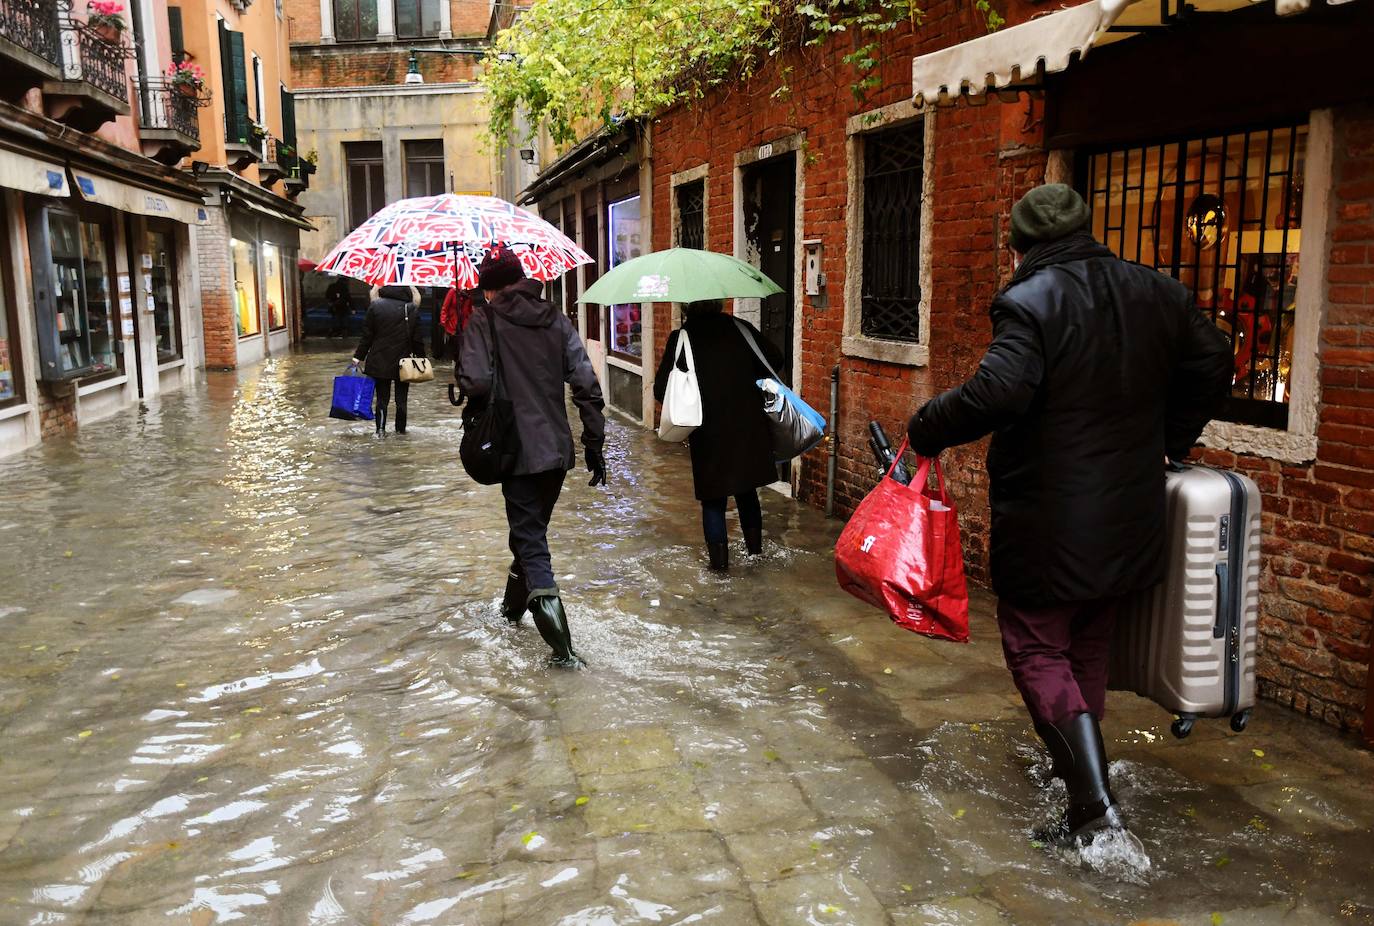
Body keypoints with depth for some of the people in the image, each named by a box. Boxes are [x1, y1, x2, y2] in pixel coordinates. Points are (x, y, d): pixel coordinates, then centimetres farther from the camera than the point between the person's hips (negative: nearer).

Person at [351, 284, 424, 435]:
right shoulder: (412, 309, -5)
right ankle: (400, 428, 18)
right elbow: (417, 339, -2)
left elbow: (367, 336, -3)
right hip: (403, 362, 0)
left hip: (379, 362, 0)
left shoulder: (375, 306, -5)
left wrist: (358, 356, 4)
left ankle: (381, 428, 4)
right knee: (401, 398, 11)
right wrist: (421, 358, 9)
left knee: (382, 397, 9)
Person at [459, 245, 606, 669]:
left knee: (531, 542, -1)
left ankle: (563, 648, -10)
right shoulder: (554, 319, 6)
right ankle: (514, 605, 44)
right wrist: (594, 443, 6)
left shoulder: (484, 320, -6)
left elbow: (475, 383, -19)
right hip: (558, 448, 5)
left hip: (518, 450, -5)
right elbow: (586, 385, 0)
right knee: (532, 530, 23)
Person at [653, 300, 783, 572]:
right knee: (747, 490, 19)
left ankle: (719, 559, 10)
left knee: (713, 498, 9)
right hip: (748, 425, 2)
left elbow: (661, 389, -7)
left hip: (708, 431, -2)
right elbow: (774, 360, 3)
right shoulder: (740, 328, -1)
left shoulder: (680, 338, -6)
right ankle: (755, 547, 30)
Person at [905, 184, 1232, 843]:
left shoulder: (1030, 302, -17)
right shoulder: (1157, 294, 6)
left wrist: (924, 430, -16)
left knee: (1038, 651, 6)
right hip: (1128, 518, 7)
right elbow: (1212, 367, 15)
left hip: (1045, 527, -7)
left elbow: (996, 393, -30)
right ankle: (1077, 771, 35)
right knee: (1090, 648, 22)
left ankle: (1093, 799, -4)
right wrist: (1169, 442, 25)